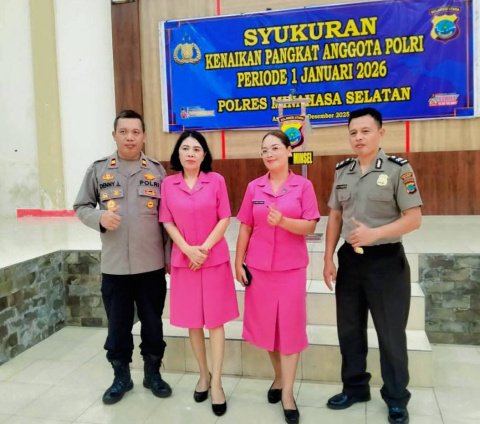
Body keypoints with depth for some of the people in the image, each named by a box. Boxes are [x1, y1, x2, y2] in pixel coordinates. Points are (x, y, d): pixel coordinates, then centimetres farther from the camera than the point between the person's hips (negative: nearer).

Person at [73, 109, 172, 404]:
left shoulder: (157, 170, 2)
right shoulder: (98, 170, 2)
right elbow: (81, 207, 7)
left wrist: (169, 255, 0)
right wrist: (99, 218, -15)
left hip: (152, 264, 0)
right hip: (114, 266, 0)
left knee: (153, 323, 12)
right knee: (118, 325, 12)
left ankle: (153, 373, 32)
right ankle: (121, 377, 31)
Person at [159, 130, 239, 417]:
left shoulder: (216, 180, -2)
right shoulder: (168, 184, 2)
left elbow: (225, 219, -4)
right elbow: (168, 222, 1)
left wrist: (205, 248, -12)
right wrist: (188, 249, -12)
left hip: (215, 259, -2)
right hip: (183, 260, 2)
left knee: (215, 320, 1)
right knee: (192, 321, 10)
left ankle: (217, 383, 10)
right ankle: (204, 375, 28)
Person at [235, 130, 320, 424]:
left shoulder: (303, 185, -3)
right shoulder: (254, 187, 3)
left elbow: (310, 226, -8)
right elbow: (245, 227, 6)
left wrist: (283, 221, -25)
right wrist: (239, 261, 3)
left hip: (291, 267, -2)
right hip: (259, 266, 2)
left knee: (290, 326, 2)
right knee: (265, 324, 11)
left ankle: (288, 392, 14)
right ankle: (279, 377, 33)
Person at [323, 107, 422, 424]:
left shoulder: (398, 168, -9)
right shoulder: (343, 170, 6)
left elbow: (414, 219, -13)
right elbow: (335, 217, 9)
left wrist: (375, 233, -24)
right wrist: (329, 258, 4)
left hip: (386, 260, -5)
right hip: (350, 259, 5)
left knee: (391, 334, 8)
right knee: (349, 329, 16)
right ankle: (355, 387, 35)